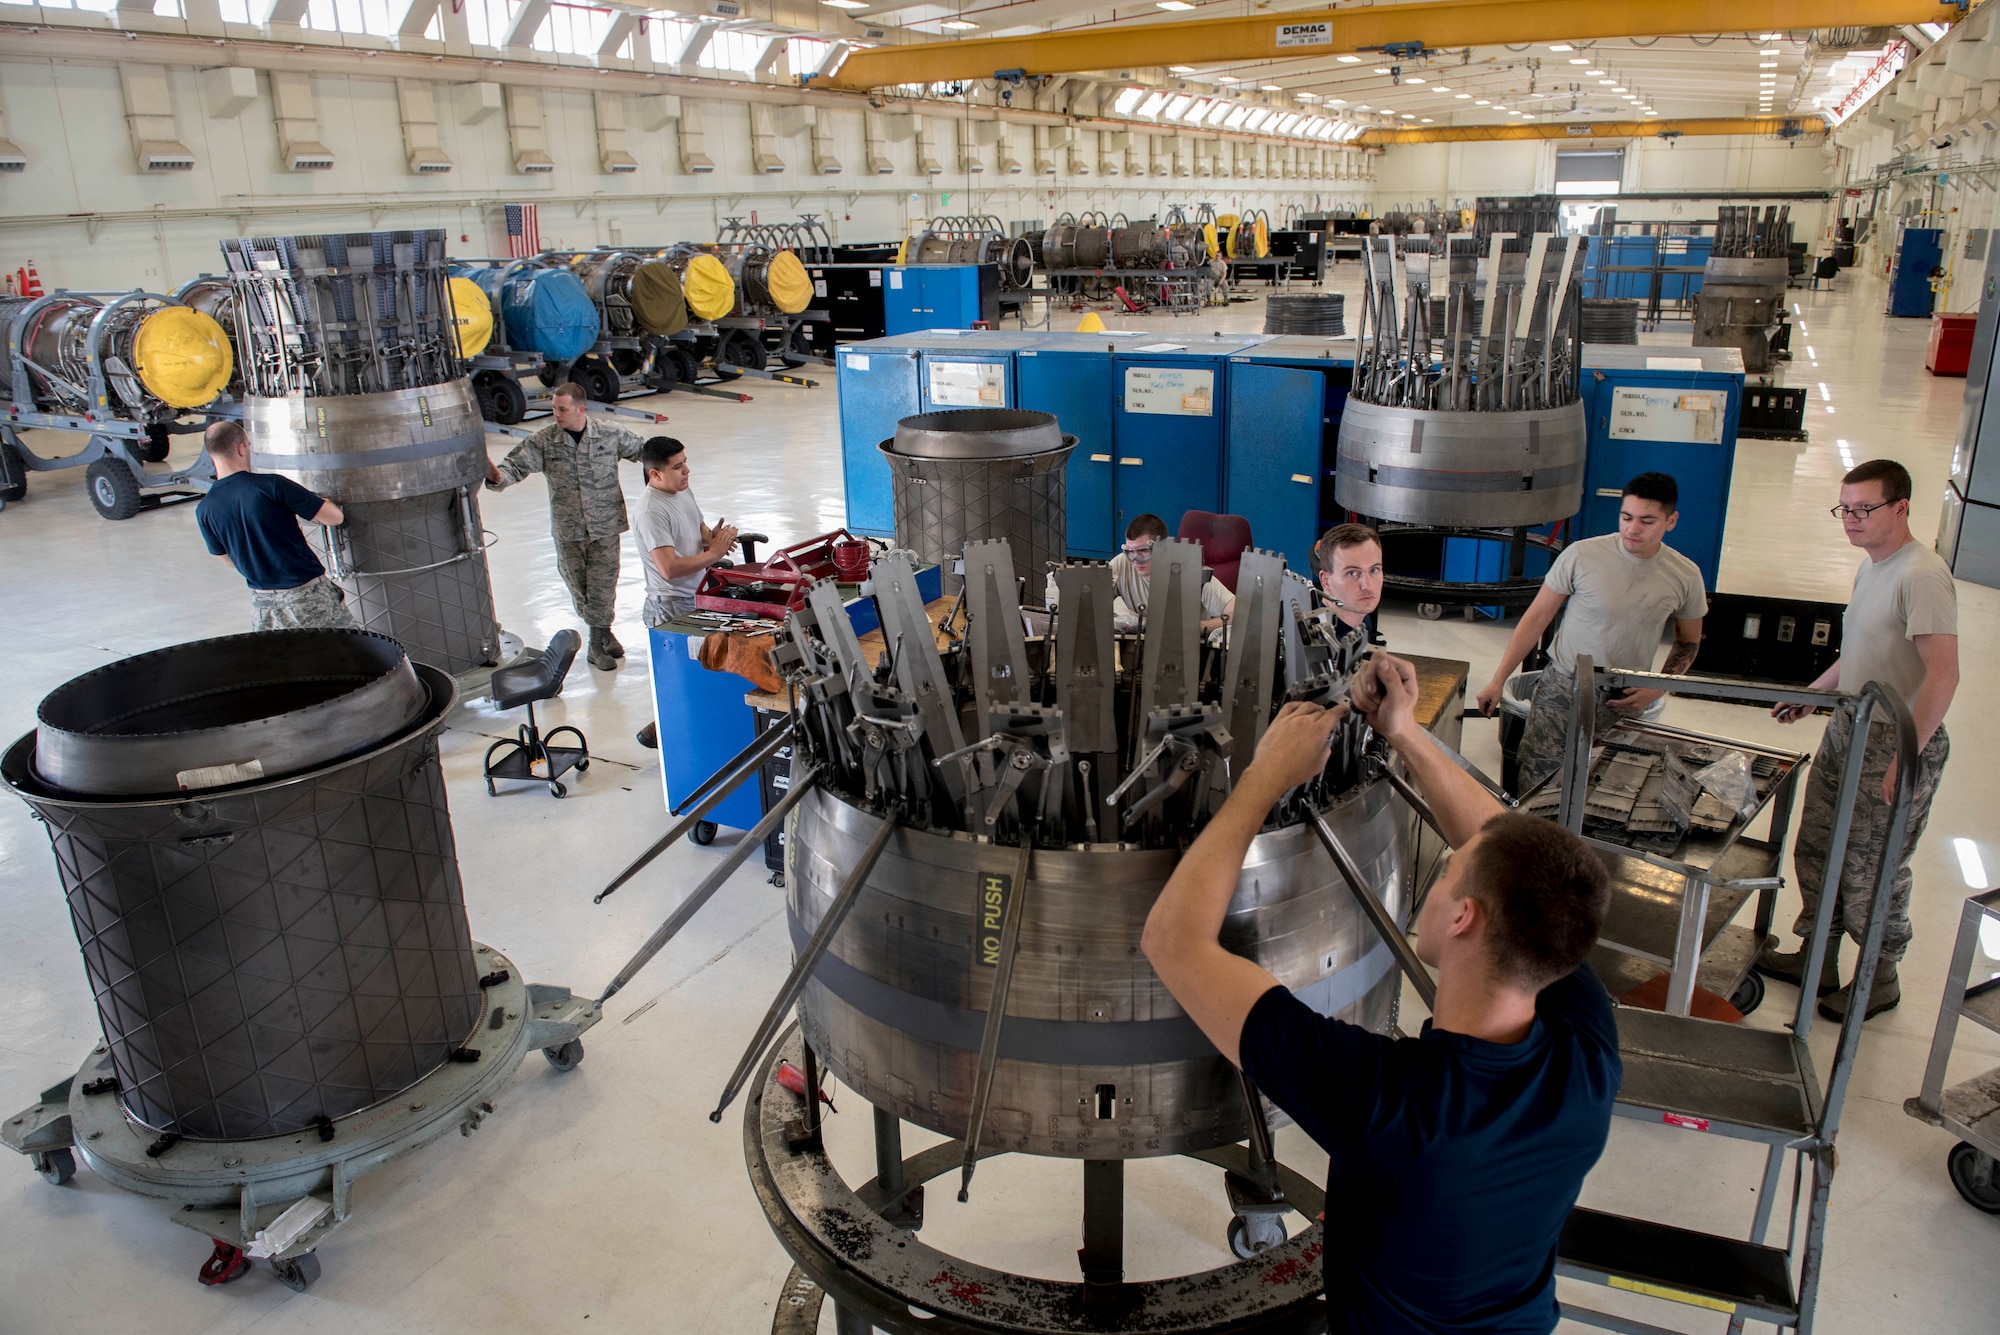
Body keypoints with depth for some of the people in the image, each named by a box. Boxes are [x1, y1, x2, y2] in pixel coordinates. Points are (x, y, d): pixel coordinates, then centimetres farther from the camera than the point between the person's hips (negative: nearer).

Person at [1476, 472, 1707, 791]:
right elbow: (1536, 618, -2)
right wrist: (1498, 681, -3)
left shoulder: (1685, 576, -2)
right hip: (1562, 689, -2)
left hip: (1626, 701, 2)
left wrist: (1658, 689, -2)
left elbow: (1688, 642, 15)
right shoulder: (1581, 555, -9)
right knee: (1536, 786, -8)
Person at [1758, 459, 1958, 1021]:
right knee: (1815, 848, 15)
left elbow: (1943, 672, -27)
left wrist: (1907, 755, -30)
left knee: (1871, 869, 1)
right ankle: (1817, 960, 31)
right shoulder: (1872, 567, 10)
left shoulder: (1922, 576, -21)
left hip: (1897, 740, -9)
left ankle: (1881, 979, 22)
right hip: (1847, 726, 9)